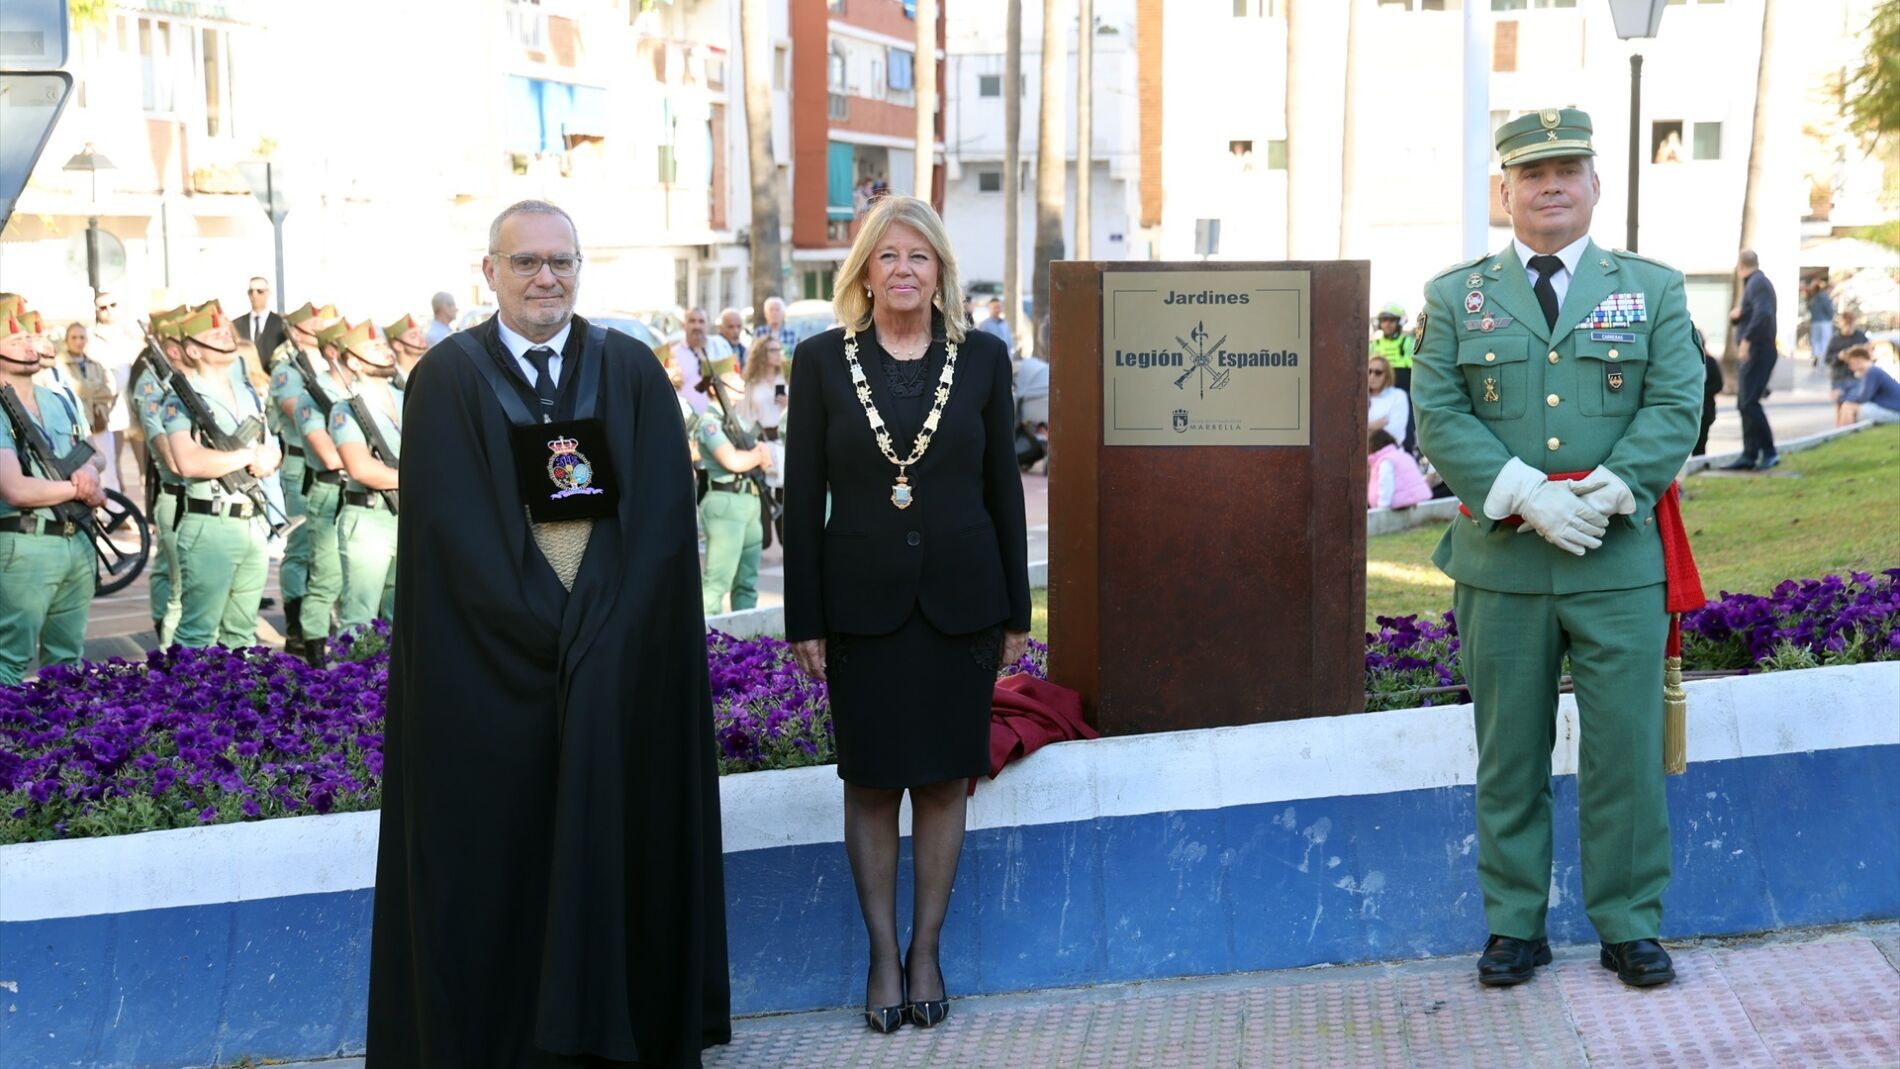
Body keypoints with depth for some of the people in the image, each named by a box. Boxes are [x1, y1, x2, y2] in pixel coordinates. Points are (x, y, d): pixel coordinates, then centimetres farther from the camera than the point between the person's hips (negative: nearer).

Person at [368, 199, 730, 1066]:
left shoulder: (633, 371, 6)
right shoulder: (448, 378, 1)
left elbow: (662, 515, -1)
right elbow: (455, 530, -7)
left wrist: (601, 630, -12)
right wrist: (541, 632, -14)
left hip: (621, 664, 2)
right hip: (490, 665, -2)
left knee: (615, 847, 6)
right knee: (499, 858, 3)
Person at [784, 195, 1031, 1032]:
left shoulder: (982, 357, 2)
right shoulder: (823, 360, -1)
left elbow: (1004, 488, 5)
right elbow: (801, 497, 0)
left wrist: (1015, 612, 4)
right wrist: (803, 620, -4)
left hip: (959, 600, 1)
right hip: (863, 603, -1)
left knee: (943, 777, 7)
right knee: (871, 783, 6)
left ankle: (926, 950, 20)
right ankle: (882, 955, 17)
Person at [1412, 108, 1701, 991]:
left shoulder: (1653, 289, 9)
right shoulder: (1455, 298, 8)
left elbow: (1676, 408, 0)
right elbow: (1439, 419, -2)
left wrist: (1605, 494, -14)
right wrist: (1527, 497, -15)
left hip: (1621, 562, 0)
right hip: (1500, 564, 0)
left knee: (1626, 750, 2)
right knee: (1510, 757, 7)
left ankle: (1628, 926, 15)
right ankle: (1514, 925, 18)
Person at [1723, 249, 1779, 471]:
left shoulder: (1757, 283, -11)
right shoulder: (1753, 283, 20)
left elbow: (1763, 313, -26)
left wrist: (1746, 339, -26)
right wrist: (1736, 315, 4)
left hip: (1758, 350, -10)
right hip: (1754, 352, 10)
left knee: (1749, 402, -14)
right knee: (1744, 403, 10)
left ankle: (1769, 452, -12)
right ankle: (1750, 455, 11)